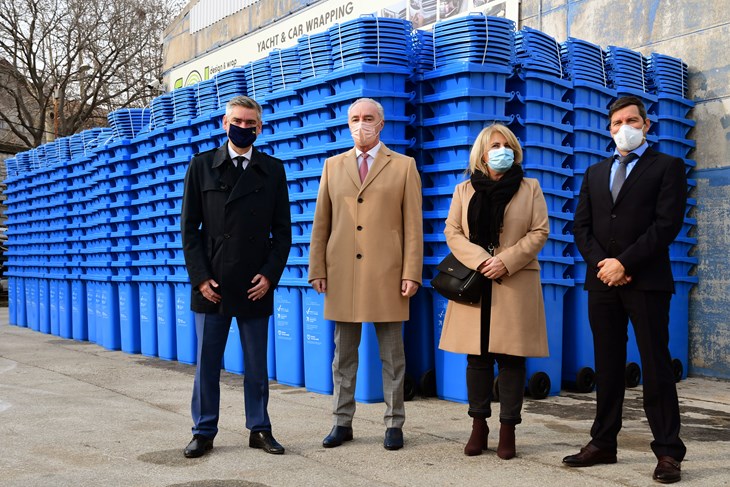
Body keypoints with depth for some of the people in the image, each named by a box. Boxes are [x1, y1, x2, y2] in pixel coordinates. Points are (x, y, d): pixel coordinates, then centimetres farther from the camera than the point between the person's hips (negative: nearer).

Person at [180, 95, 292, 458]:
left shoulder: (273, 170, 6)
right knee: (207, 364, 6)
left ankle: (260, 430, 19)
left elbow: (282, 230, 5)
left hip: (256, 287, 0)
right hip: (212, 286, 0)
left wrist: (270, 275, -6)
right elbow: (189, 227, 2)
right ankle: (204, 432, 17)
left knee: (257, 365, 8)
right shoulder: (201, 166, 5)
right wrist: (200, 277, -6)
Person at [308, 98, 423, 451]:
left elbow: (413, 224, 0)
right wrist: (317, 269, 4)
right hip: (341, 275, 3)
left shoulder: (403, 166, 5)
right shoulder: (333, 166, 12)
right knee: (343, 353, 9)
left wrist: (411, 273, -7)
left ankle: (394, 424, 15)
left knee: (392, 355, 5)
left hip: (386, 275, -2)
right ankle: (342, 422, 19)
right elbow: (321, 222, 11)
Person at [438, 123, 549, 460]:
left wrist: (506, 261, -12)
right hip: (475, 283, 2)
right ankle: (478, 426, 13)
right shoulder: (464, 190, 13)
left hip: (516, 283, -1)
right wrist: (479, 260, -12)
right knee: (477, 356, 3)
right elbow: (452, 232, 5)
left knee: (511, 356, -1)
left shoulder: (530, 188, 9)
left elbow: (539, 232, 1)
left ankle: (508, 429, 6)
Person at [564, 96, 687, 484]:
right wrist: (601, 263, -7)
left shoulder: (667, 167, 4)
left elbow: (667, 223, -8)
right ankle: (603, 444, 15)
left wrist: (624, 263, -14)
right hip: (602, 281, 5)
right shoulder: (595, 173, 18)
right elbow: (581, 227, 11)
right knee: (607, 365, 8)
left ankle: (668, 452, 5)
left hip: (646, 281, -4)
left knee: (656, 366, -2)